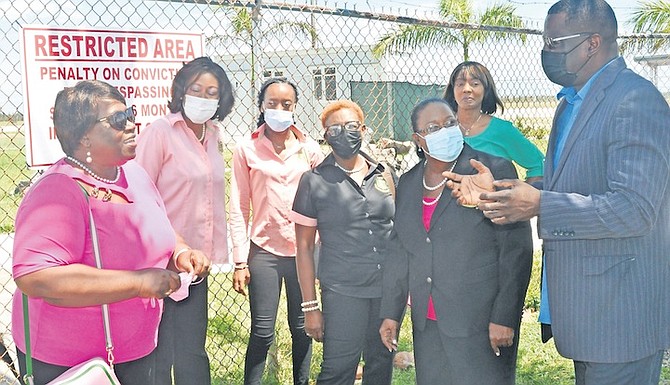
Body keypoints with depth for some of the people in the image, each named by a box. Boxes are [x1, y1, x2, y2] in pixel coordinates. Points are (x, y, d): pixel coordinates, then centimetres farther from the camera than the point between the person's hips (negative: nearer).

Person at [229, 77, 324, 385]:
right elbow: (239, 209, 1)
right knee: (262, 333, 1)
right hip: (264, 251, -1)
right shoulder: (246, 150, 2)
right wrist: (240, 261, -4)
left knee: (301, 327, 10)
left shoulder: (310, 149, 6)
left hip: (302, 251, 2)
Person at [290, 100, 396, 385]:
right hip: (343, 294, -3)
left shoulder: (385, 175, 7)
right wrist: (310, 307, -4)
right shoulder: (314, 181, -1)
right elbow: (304, 247, -1)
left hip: (390, 291, 3)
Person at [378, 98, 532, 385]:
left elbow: (517, 248, -9)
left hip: (481, 325, -5)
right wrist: (390, 313, 11)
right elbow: (398, 252, 14)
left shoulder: (494, 171, -6)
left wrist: (504, 317, -13)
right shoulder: (408, 184, 10)